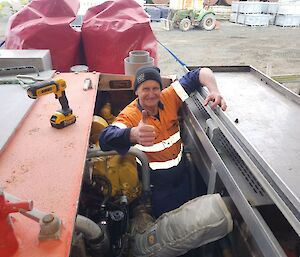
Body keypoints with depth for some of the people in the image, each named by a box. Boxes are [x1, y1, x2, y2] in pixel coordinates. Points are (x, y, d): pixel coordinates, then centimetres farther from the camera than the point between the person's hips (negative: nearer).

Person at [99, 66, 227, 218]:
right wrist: (134, 134, -67)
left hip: (181, 170, 4)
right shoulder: (129, 116, -25)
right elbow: (106, 138, -45)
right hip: (155, 179, -4)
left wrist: (214, 91, -31)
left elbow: (200, 73, -9)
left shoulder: (169, 97, -14)